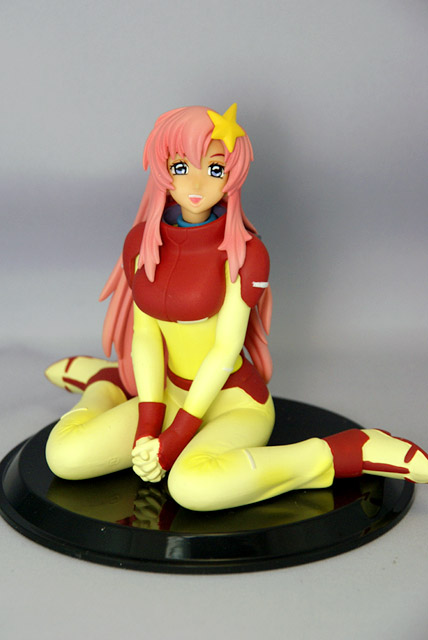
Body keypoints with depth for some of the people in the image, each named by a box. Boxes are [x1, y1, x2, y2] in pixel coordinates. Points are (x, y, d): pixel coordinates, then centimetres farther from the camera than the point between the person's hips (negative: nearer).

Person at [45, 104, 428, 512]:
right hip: (171, 397, 5)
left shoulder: (243, 251, -16)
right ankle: (108, 383, 20)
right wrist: (147, 425, -13)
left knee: (192, 485, -37)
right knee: (64, 456, -13)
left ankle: (342, 454, -19)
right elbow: (145, 334, -4)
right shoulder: (142, 241, -1)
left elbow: (226, 349, -17)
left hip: (234, 402, -5)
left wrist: (175, 439, -18)